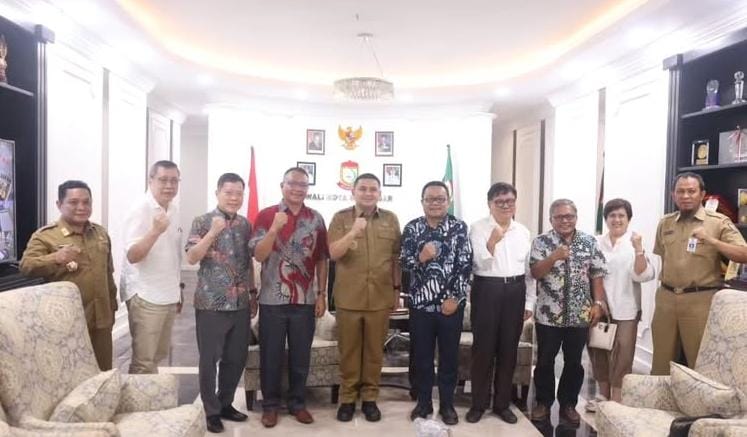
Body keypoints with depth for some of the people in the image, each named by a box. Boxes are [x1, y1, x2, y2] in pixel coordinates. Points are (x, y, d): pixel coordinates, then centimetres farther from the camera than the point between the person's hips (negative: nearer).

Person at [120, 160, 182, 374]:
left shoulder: (174, 210, 9)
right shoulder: (140, 210, -14)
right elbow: (132, 256, -21)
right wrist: (155, 231, -35)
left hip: (168, 295, 8)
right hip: (145, 296, -7)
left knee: (159, 354, 18)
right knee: (144, 361, -1)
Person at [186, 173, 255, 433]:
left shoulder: (245, 225, 8)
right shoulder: (202, 222, -6)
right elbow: (191, 258, -17)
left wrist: (253, 293, 14)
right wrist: (213, 232, -27)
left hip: (240, 304, 5)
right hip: (211, 303, -5)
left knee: (237, 358, 12)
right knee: (210, 359, 5)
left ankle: (225, 404, 30)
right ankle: (211, 411, 20)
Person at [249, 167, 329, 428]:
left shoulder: (316, 219, 4)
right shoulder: (266, 216, -3)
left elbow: (322, 260, 8)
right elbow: (259, 256, -11)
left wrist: (322, 295, 5)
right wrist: (275, 228, -24)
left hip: (305, 300, 2)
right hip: (272, 299, -2)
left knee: (301, 356, 11)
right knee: (271, 355, 8)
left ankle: (297, 402, 28)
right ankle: (270, 404, 24)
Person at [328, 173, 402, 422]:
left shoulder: (391, 220, 5)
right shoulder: (341, 218, 0)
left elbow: (396, 257, 10)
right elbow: (333, 254, -10)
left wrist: (397, 289, 9)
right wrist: (352, 233, -25)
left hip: (380, 297, 1)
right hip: (348, 297, -1)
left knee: (375, 350, 10)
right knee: (348, 350, 9)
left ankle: (370, 398, 25)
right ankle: (348, 397, 24)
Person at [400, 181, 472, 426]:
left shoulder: (459, 227, -2)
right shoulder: (412, 228, 2)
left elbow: (465, 266, -6)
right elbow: (403, 263, -1)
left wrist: (455, 298, -11)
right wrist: (420, 258, -21)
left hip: (451, 303, -1)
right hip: (421, 303, 1)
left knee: (449, 356, 10)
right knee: (422, 356, 11)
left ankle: (447, 404, 25)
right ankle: (423, 403, 27)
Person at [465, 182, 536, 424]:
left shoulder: (523, 231, 10)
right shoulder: (479, 228, -4)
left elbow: (530, 269, 13)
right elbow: (481, 263, -13)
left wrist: (530, 302, 11)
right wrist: (492, 242, -30)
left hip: (515, 291, 4)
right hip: (487, 290, -4)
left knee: (509, 349, 11)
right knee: (483, 348, 2)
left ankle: (502, 403, 25)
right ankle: (479, 403, 17)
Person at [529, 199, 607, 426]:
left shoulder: (590, 242, 3)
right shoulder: (541, 241, -3)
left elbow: (597, 275, 5)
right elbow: (535, 273, -11)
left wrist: (598, 303, -3)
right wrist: (554, 257, -26)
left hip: (580, 314, 2)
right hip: (548, 314, -2)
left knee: (574, 362, 12)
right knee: (545, 361, 9)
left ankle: (568, 404, 28)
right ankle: (544, 402, 25)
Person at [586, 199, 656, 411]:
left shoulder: (634, 243, -3)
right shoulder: (596, 243, 5)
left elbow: (642, 276, -12)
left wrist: (639, 249, -23)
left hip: (624, 310, -3)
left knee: (621, 356, 2)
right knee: (598, 352, 12)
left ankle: (617, 400, 14)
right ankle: (603, 395, 28)